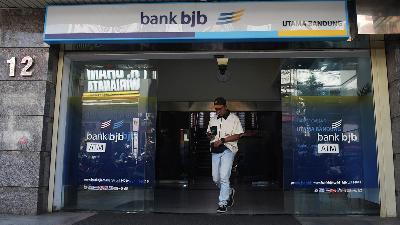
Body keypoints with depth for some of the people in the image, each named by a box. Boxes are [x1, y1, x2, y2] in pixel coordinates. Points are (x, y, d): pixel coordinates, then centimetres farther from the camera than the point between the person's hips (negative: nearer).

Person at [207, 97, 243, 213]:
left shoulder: (234, 118, -1)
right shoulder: (213, 119, 16)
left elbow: (237, 135, -8)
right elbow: (209, 132, 23)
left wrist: (222, 140, -16)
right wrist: (210, 135, -2)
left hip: (228, 149, -6)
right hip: (215, 151, 6)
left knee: (224, 177, -14)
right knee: (215, 178, 6)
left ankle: (222, 203, -5)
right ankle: (229, 192, 32)